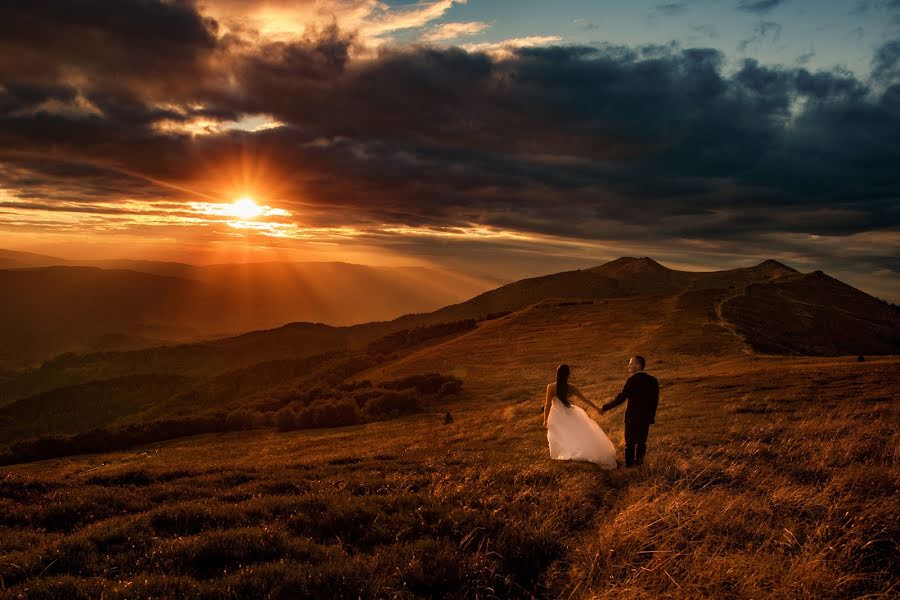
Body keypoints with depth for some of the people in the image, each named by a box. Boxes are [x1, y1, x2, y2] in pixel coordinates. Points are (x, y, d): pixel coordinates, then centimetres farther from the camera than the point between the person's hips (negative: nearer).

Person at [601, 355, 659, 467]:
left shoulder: (632, 380, -19)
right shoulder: (653, 380, -1)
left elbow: (620, 399, -20)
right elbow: (655, 400, 4)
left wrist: (605, 408, -13)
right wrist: (652, 416, 15)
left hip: (632, 417, -5)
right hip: (646, 417, 5)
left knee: (630, 442, 8)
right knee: (642, 441, 17)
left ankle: (629, 465, 16)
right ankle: (639, 461, 26)